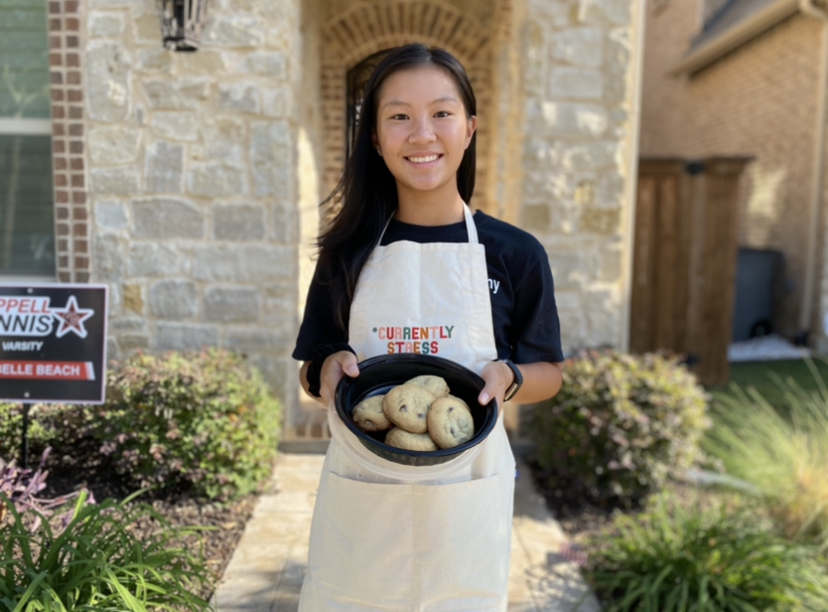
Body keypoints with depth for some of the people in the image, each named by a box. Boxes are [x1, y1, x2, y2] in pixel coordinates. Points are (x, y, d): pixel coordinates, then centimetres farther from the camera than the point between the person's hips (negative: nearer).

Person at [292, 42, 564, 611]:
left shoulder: (515, 253, -4)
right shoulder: (349, 250, -1)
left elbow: (549, 373, 5)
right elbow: (312, 373, 7)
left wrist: (507, 376, -16)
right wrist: (328, 369, -15)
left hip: (467, 496, 0)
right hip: (359, 498, 1)